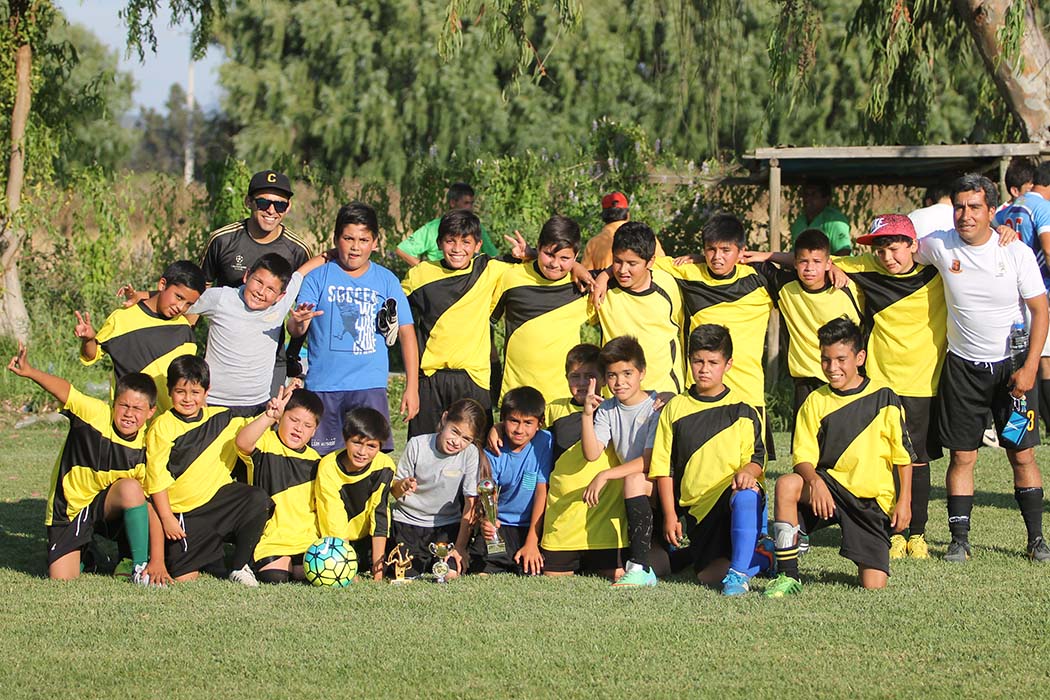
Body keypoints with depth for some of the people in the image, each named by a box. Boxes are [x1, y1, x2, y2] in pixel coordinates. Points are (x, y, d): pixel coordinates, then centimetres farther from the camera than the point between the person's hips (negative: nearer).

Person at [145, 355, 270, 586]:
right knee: (184, 576, -14)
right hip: (184, 513, -4)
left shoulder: (220, 419, 5)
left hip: (219, 497, 4)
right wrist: (166, 518, -12)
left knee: (258, 499, -24)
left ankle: (240, 566, -6)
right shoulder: (162, 427, -8)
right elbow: (157, 478, -9)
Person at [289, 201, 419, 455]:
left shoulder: (386, 280, 7)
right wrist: (299, 322, -30)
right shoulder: (318, 277, 3)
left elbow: (406, 333, 7)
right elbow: (295, 330, -4)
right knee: (321, 460, 3)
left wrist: (412, 387, 0)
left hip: (370, 387, 0)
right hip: (323, 386, 0)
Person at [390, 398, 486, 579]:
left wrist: (459, 547, -11)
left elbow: (471, 503, -9)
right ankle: (422, 559, 18)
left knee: (451, 573, -20)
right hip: (408, 522, 0)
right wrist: (401, 486, -28)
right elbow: (394, 490, -3)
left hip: (446, 525, 0)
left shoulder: (471, 453, -13)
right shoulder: (417, 445, -10)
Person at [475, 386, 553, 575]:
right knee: (481, 572, -16)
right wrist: (487, 521, -33)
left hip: (532, 526, -2)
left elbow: (542, 492, -9)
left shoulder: (544, 443, -11)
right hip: (500, 525, 2)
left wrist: (531, 542, -10)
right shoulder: (493, 451, -5)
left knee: (532, 573, -22)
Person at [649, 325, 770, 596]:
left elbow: (757, 458, 2)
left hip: (736, 494, -3)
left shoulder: (743, 411, 7)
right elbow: (663, 467, 10)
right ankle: (764, 558, 10)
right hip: (697, 507, 3)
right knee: (708, 575, -17)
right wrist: (670, 515, 2)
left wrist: (747, 472, -23)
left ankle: (739, 573, -31)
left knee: (745, 497, -41)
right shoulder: (675, 409, 10)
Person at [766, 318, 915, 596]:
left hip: (873, 500, -1)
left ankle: (867, 559, 28)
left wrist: (904, 501, -3)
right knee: (786, 484, -34)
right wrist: (815, 481, -25)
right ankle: (788, 575, -25)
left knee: (874, 585, -12)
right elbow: (803, 456, -3)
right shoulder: (816, 402, 3)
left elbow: (903, 454, 4)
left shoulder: (884, 399, -1)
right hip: (830, 485, 1)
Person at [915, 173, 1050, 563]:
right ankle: (959, 539, 6)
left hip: (1012, 365, -1)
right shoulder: (939, 246, -7)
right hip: (963, 366, 1)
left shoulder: (1017, 253, -10)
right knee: (962, 455, 1)